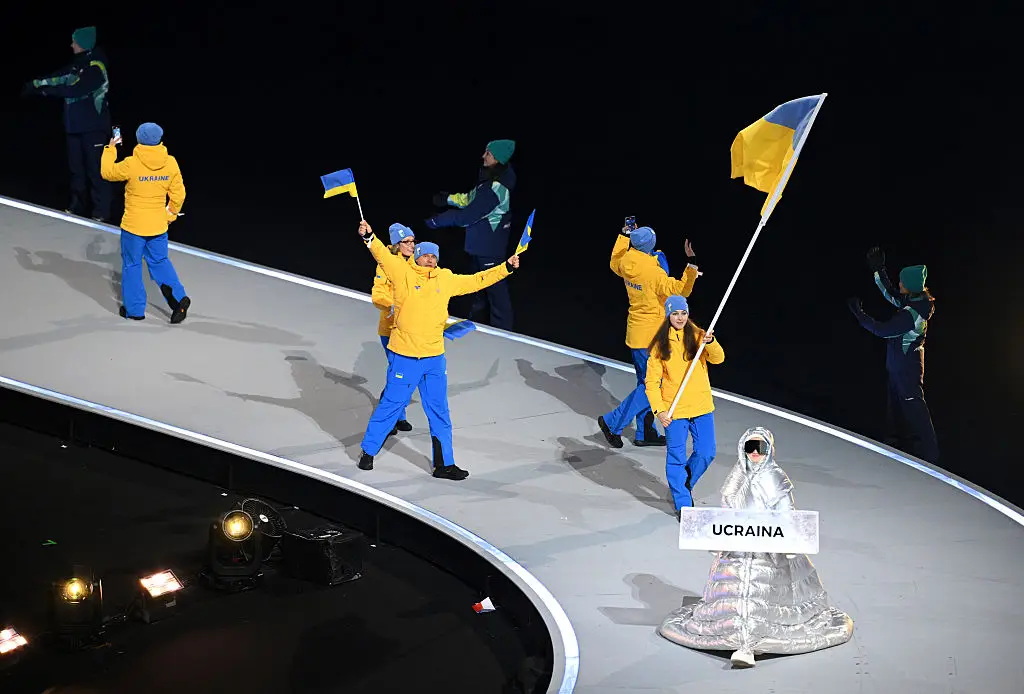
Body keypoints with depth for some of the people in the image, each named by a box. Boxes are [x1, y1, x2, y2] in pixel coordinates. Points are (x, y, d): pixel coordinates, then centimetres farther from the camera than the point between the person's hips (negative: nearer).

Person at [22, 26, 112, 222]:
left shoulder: (96, 67, -15)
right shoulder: (77, 64, 12)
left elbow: (74, 89, -23)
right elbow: (59, 78, 7)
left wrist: (45, 89, -17)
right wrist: (36, 84, -6)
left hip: (93, 127, -9)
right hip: (75, 125, 9)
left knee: (96, 169, -7)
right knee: (77, 167, 13)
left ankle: (101, 212, -4)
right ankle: (78, 206, 23)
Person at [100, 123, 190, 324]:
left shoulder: (131, 164, -18)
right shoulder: (170, 163, -8)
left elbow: (107, 172, 0)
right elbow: (178, 194, 0)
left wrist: (110, 149, 14)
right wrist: (170, 214, 18)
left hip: (133, 225, -3)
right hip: (158, 225, 3)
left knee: (132, 265, 12)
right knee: (160, 262, 19)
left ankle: (134, 309, 19)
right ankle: (178, 297, 2)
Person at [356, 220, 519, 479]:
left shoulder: (446, 279, 8)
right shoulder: (403, 273, -6)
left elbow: (476, 281, 16)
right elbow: (383, 256, -19)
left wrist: (506, 268, 14)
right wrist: (369, 237, -37)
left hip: (435, 358, 5)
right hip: (405, 357, -5)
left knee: (439, 411, 12)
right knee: (391, 404, 4)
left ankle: (444, 463, 22)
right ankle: (368, 451, 22)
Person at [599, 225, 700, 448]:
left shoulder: (627, 263, -2)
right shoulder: (654, 272, -26)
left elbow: (615, 264, 22)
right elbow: (680, 290, -23)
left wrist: (624, 235, 29)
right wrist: (692, 263, -30)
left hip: (636, 332, 9)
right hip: (650, 336, -9)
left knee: (645, 383, 18)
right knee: (651, 386, 1)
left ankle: (645, 433, 25)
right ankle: (613, 422, 3)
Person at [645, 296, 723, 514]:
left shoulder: (697, 336, 1)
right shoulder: (660, 344, -2)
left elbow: (718, 358, -14)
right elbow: (652, 381, -2)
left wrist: (710, 342, -34)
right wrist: (659, 410, -12)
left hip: (702, 406, 2)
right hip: (674, 410, -2)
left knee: (706, 453, 5)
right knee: (676, 457, -1)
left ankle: (686, 482, 33)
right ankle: (683, 504, 11)